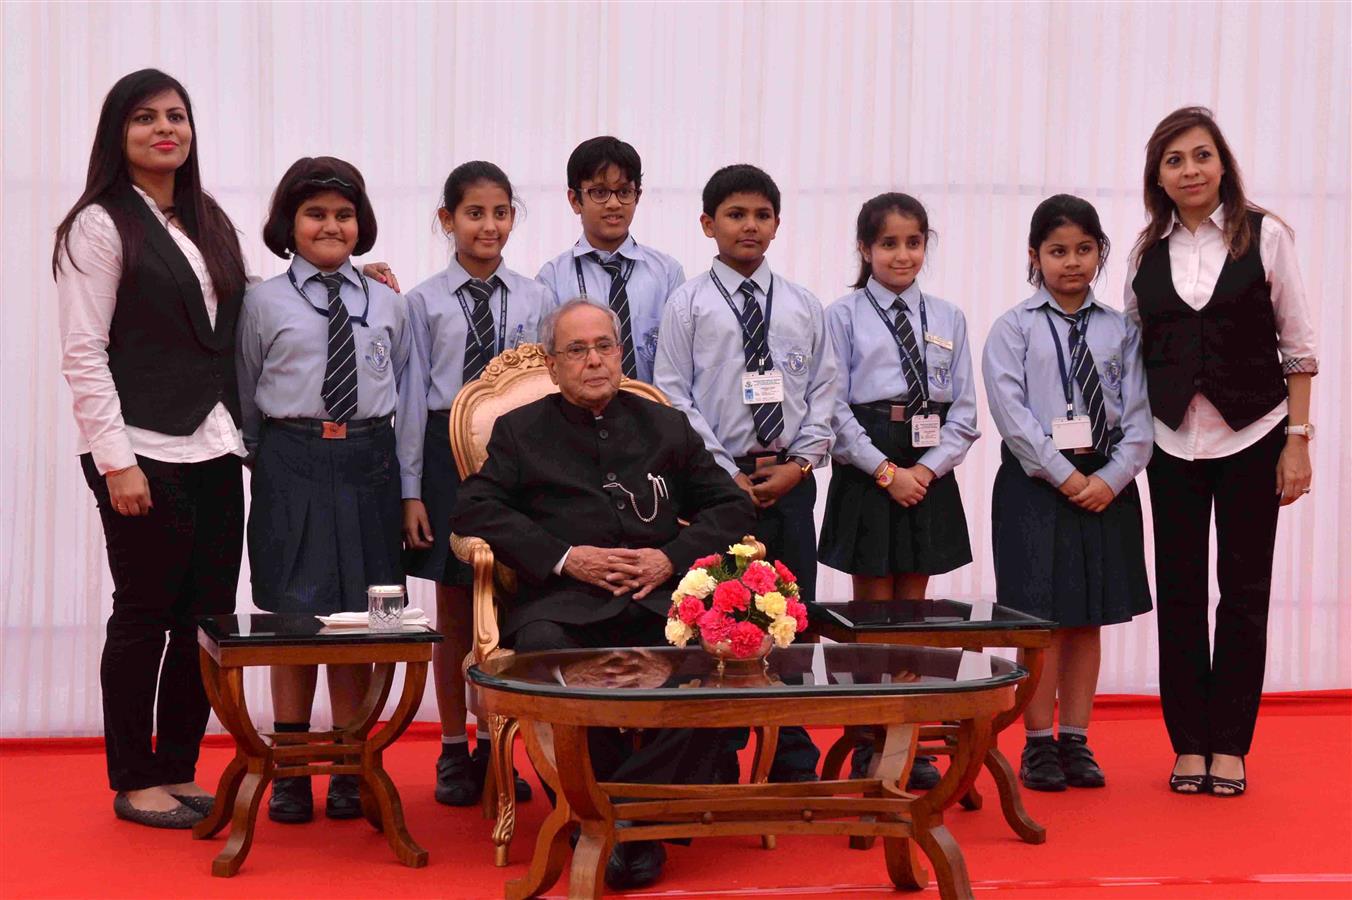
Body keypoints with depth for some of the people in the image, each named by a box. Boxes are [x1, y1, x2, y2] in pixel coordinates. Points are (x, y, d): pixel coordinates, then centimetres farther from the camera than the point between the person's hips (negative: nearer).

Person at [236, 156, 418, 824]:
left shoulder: (387, 303, 8)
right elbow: (247, 395, 8)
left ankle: (350, 769, 16)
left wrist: (407, 482, 8)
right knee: (293, 615, 2)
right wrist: (270, 462, 9)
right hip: (291, 465, -2)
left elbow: (406, 393, 11)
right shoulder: (264, 302, 2)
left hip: (367, 464, 2)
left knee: (357, 618, 6)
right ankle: (290, 771, 13)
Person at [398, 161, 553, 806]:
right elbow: (413, 398, 0)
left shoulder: (535, 299, 3)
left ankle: (494, 748, 18)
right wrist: (411, 491, -3)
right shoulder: (425, 302, 0)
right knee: (454, 612, 7)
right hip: (447, 455, -1)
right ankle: (453, 752, 17)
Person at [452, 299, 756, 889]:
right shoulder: (519, 431, 19)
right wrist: (564, 557, -8)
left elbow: (733, 507, 19)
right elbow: (474, 509, 4)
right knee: (541, 652, -37)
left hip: (659, 597, 2)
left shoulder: (666, 426, 25)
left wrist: (673, 557, -1)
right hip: (561, 599, -1)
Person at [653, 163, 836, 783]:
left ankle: (794, 761, 17)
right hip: (718, 476, -3)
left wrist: (799, 465, -6)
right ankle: (716, 765, 11)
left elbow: (823, 394, 8)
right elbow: (675, 396, -4)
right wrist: (726, 473, -10)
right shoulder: (688, 304, 1)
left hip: (790, 481, 3)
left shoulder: (805, 307, 10)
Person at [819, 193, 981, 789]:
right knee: (872, 609, 1)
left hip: (928, 471, 3)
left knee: (913, 606, 8)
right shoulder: (843, 316, 0)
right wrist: (886, 471, -13)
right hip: (865, 469, -3)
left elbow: (964, 411, 6)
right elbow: (835, 408, -6)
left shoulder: (948, 319, 9)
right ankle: (868, 745, 8)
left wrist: (927, 469, -8)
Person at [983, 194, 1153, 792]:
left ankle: (1075, 741, 18)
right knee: (1043, 618, 0)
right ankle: (1038, 745, 10)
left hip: (1106, 486, 3)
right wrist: (1064, 476, -14)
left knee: (1089, 619, 8)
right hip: (1036, 485, -3)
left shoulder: (1120, 330, 7)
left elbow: (1137, 414, 3)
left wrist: (1111, 478, -10)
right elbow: (1012, 412, -9)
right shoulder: (1014, 328, 0)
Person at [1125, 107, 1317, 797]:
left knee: (1244, 590, 3)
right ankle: (1189, 743, 15)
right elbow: (1132, 351, 10)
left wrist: (1298, 438, -5)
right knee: (1179, 591, 5)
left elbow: (1297, 344, -1)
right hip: (1173, 440, 2)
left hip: (1251, 435, -2)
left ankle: (1230, 746, 12)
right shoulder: (1147, 253, 5)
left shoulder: (1264, 235, -3)